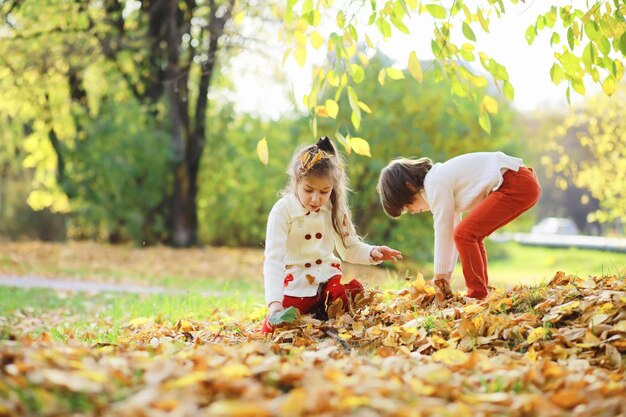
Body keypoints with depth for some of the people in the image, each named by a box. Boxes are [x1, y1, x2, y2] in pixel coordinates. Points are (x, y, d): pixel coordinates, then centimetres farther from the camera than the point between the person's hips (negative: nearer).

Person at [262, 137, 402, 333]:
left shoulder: (333, 210, -2)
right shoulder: (282, 212, -17)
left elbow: (349, 248, 9)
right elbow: (273, 259, -23)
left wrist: (372, 253, -14)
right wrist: (274, 301, -35)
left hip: (326, 277, 4)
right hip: (294, 285, -3)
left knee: (354, 291, -23)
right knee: (273, 328, -19)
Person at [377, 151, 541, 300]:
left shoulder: (435, 184, -10)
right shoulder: (442, 180, 19)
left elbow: (443, 232, -8)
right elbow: (450, 230, 22)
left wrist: (440, 277, 1)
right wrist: (445, 278, 22)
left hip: (517, 185, -11)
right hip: (523, 183, 11)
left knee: (464, 234, -12)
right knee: (470, 237, 16)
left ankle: (477, 297, -7)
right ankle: (481, 291, 16)